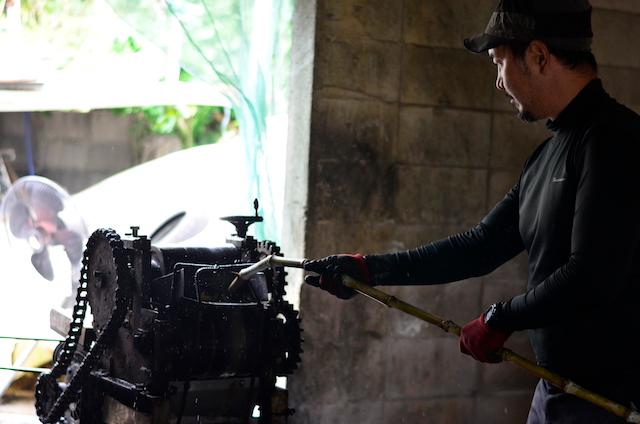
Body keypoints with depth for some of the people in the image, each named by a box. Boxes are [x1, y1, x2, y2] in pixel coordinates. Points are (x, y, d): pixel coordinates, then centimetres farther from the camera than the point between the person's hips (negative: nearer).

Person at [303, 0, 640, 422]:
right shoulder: (549, 153, 13)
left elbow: (593, 277, -23)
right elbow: (483, 246, 15)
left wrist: (501, 318, -9)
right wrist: (368, 269, 11)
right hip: (557, 387, 8)